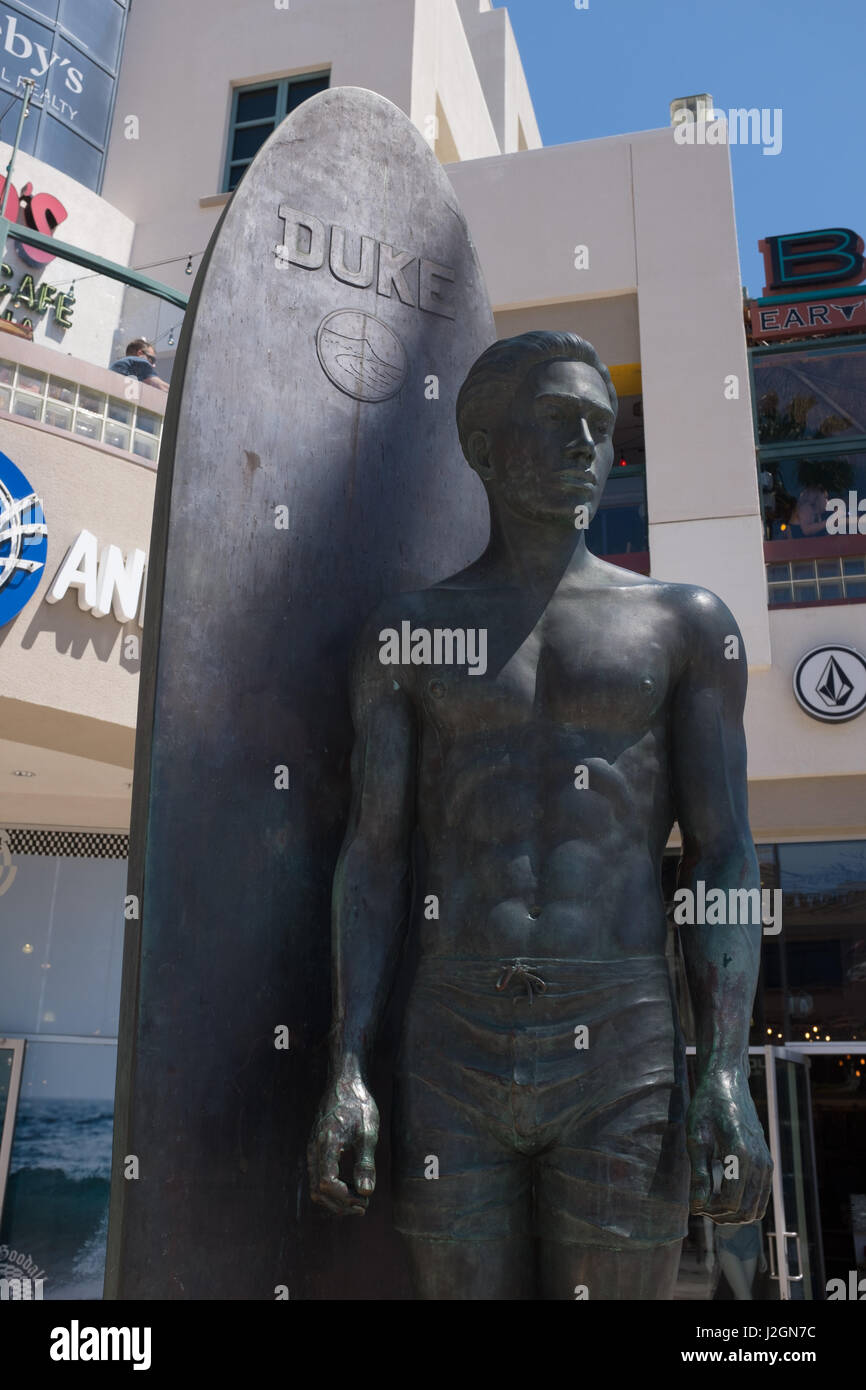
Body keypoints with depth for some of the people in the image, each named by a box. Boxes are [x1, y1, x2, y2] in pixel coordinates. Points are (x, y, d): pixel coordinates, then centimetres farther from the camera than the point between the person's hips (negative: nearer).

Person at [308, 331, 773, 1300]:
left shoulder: (684, 625, 8)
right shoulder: (405, 634, 10)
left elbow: (723, 856, 3)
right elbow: (373, 858, 5)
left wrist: (728, 1073, -7)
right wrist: (347, 1067, -4)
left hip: (624, 1049, 0)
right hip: (451, 1049, 1)